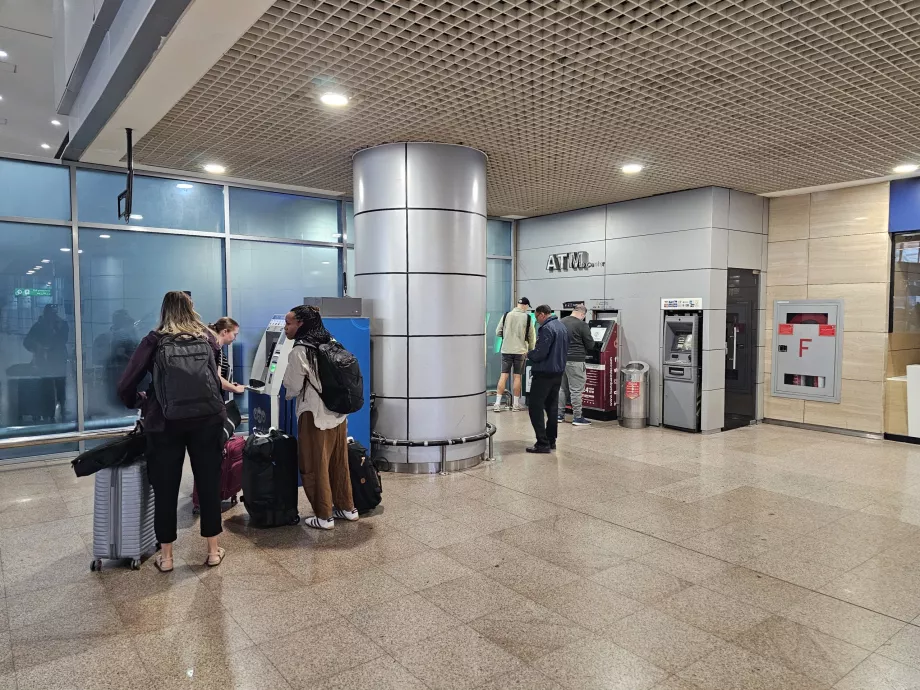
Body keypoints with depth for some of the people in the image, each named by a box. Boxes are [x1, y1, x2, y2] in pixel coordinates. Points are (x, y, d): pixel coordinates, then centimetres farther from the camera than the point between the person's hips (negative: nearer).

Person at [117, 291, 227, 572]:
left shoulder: (154, 340, -1)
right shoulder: (208, 337, 6)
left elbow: (125, 386, -3)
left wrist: (139, 402, 15)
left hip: (165, 422, -1)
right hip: (207, 419, 2)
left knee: (165, 487, 10)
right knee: (209, 483, 9)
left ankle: (165, 556, 19)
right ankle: (213, 550, 19)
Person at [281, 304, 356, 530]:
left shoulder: (299, 352, -14)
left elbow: (292, 388, -6)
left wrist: (287, 394, 16)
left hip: (315, 416, -7)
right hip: (338, 411, 7)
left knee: (316, 467, 4)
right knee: (339, 463, 15)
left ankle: (324, 517, 10)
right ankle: (347, 508, 25)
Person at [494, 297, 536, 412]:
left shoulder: (506, 315, 0)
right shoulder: (527, 317, -4)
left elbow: (498, 332, 4)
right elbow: (532, 336, 1)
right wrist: (531, 351, 14)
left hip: (506, 350, 1)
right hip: (520, 351, -1)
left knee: (503, 376, 4)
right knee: (517, 376, 7)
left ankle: (497, 404, 2)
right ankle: (516, 404, 14)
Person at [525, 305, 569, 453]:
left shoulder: (546, 328, -17)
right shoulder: (562, 327, 13)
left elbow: (540, 353, -22)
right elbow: (565, 351, 20)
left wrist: (529, 354, -4)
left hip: (544, 374, -10)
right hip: (558, 373, 10)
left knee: (536, 408, -5)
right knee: (551, 407, 15)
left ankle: (542, 443, -8)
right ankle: (551, 440, 20)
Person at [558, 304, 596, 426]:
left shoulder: (561, 322, 8)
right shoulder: (582, 325, -12)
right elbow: (590, 345, -6)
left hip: (562, 359, 7)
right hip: (575, 361, -7)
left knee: (562, 388, 16)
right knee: (576, 390, -1)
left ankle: (560, 414, 21)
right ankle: (577, 417, 3)